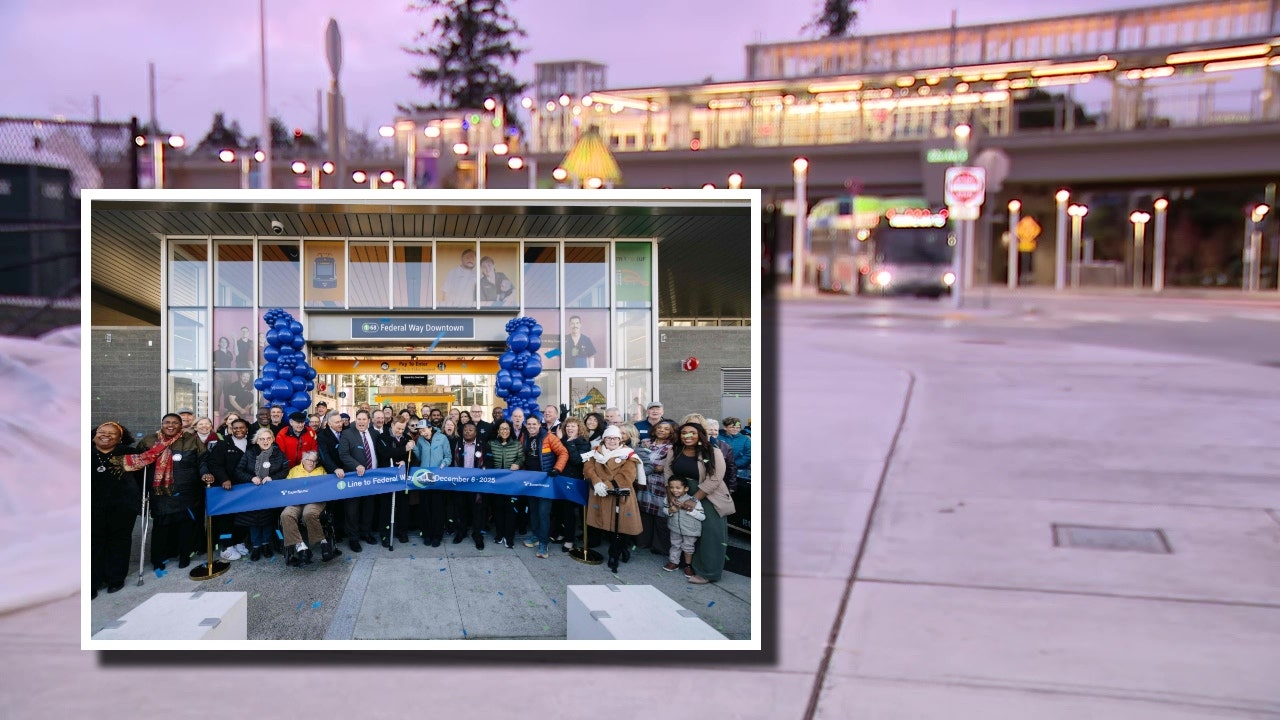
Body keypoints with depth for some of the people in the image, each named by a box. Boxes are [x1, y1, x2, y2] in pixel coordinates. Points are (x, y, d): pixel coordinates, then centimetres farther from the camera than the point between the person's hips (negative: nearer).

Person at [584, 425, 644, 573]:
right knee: (606, 526, 6)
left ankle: (613, 557, 12)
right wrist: (597, 483, -21)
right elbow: (588, 469, -2)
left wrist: (608, 485, -21)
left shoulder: (628, 455, 1)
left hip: (621, 498, -3)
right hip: (601, 496, 3)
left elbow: (627, 476, -12)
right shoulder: (596, 453, 12)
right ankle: (621, 549, 28)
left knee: (619, 526, -5)